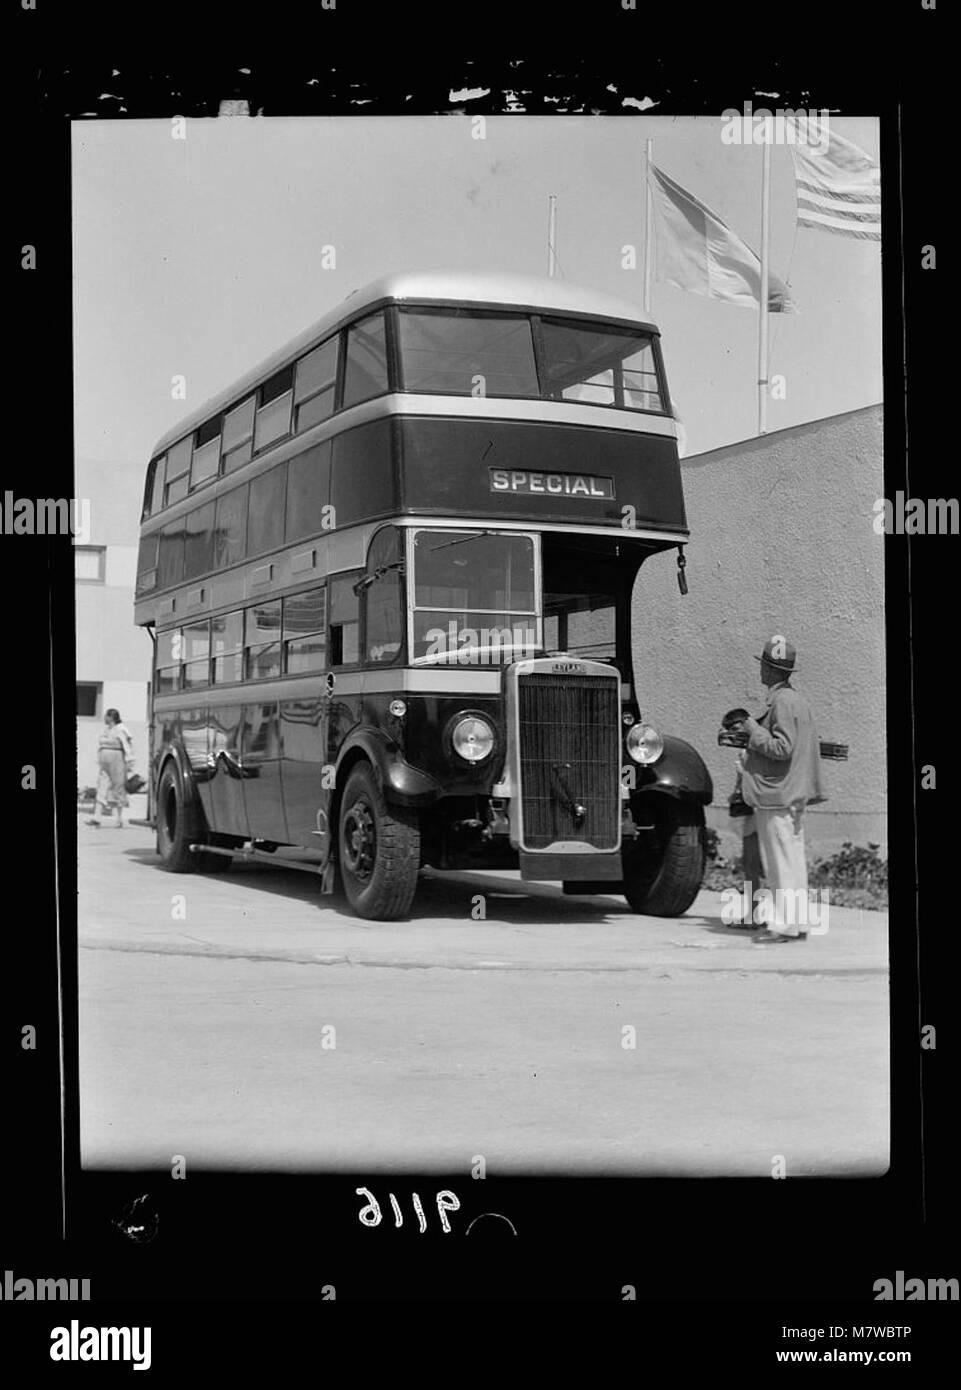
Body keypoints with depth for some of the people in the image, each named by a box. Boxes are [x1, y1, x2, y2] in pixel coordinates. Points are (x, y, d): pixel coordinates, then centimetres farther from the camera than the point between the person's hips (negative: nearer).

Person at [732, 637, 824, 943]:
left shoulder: (782, 702, -16)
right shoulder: (797, 699, 15)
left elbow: (782, 748, -22)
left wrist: (753, 730, -13)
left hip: (776, 795, -10)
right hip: (793, 792, 10)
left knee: (781, 861, -7)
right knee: (792, 859, 12)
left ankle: (783, 926, -4)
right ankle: (797, 923, 18)